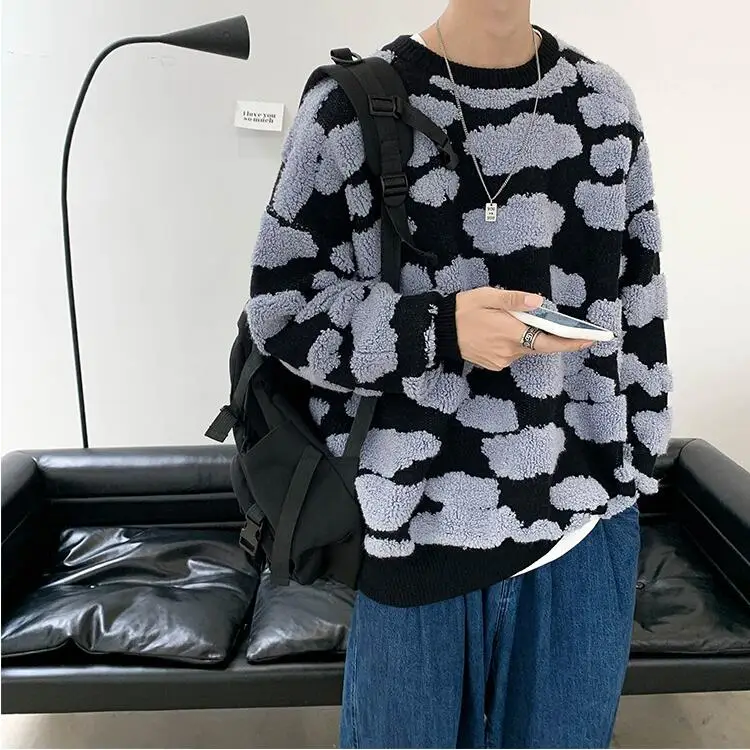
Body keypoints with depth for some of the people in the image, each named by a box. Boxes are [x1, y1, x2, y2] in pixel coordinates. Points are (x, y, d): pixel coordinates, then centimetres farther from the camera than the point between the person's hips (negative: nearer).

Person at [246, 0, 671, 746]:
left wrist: (629, 464, 12)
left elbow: (635, 303, 10)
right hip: (420, 532, -2)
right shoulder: (350, 108, -6)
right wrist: (438, 327, -20)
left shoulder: (604, 103, 5)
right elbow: (280, 307, -5)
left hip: (587, 531, 4)